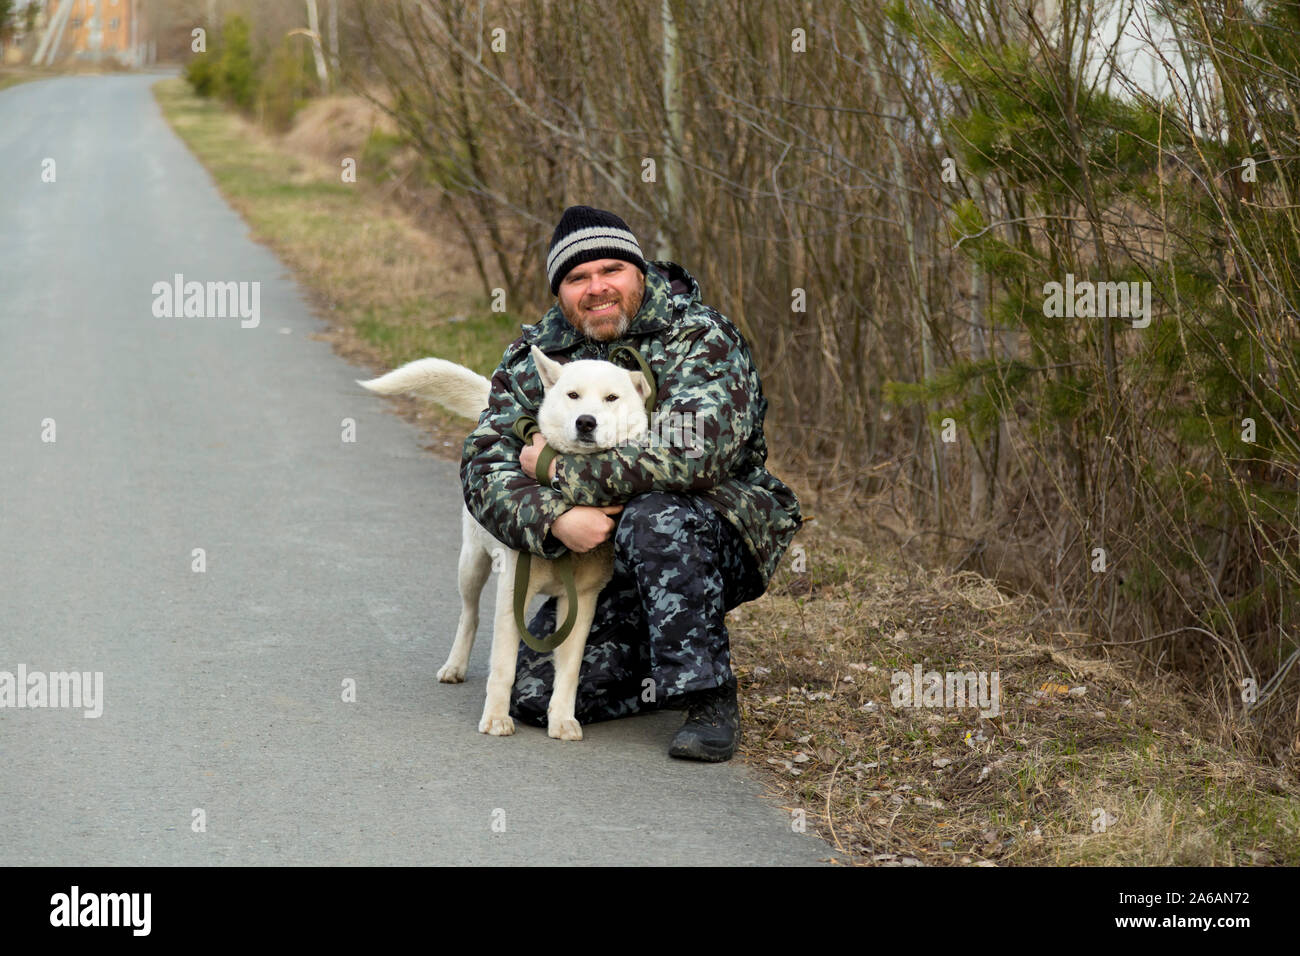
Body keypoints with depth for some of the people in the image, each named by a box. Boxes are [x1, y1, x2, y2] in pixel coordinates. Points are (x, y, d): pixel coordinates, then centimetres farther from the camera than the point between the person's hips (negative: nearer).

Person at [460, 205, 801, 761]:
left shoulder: (700, 339, -14)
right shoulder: (534, 356, 1)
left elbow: (696, 454, -31)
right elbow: (484, 466, -9)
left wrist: (562, 473, -24)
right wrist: (555, 518, -30)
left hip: (723, 534, -5)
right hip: (603, 559, 5)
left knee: (652, 518, -38)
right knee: (535, 695, -9)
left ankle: (708, 699, -25)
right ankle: (671, 669, 17)